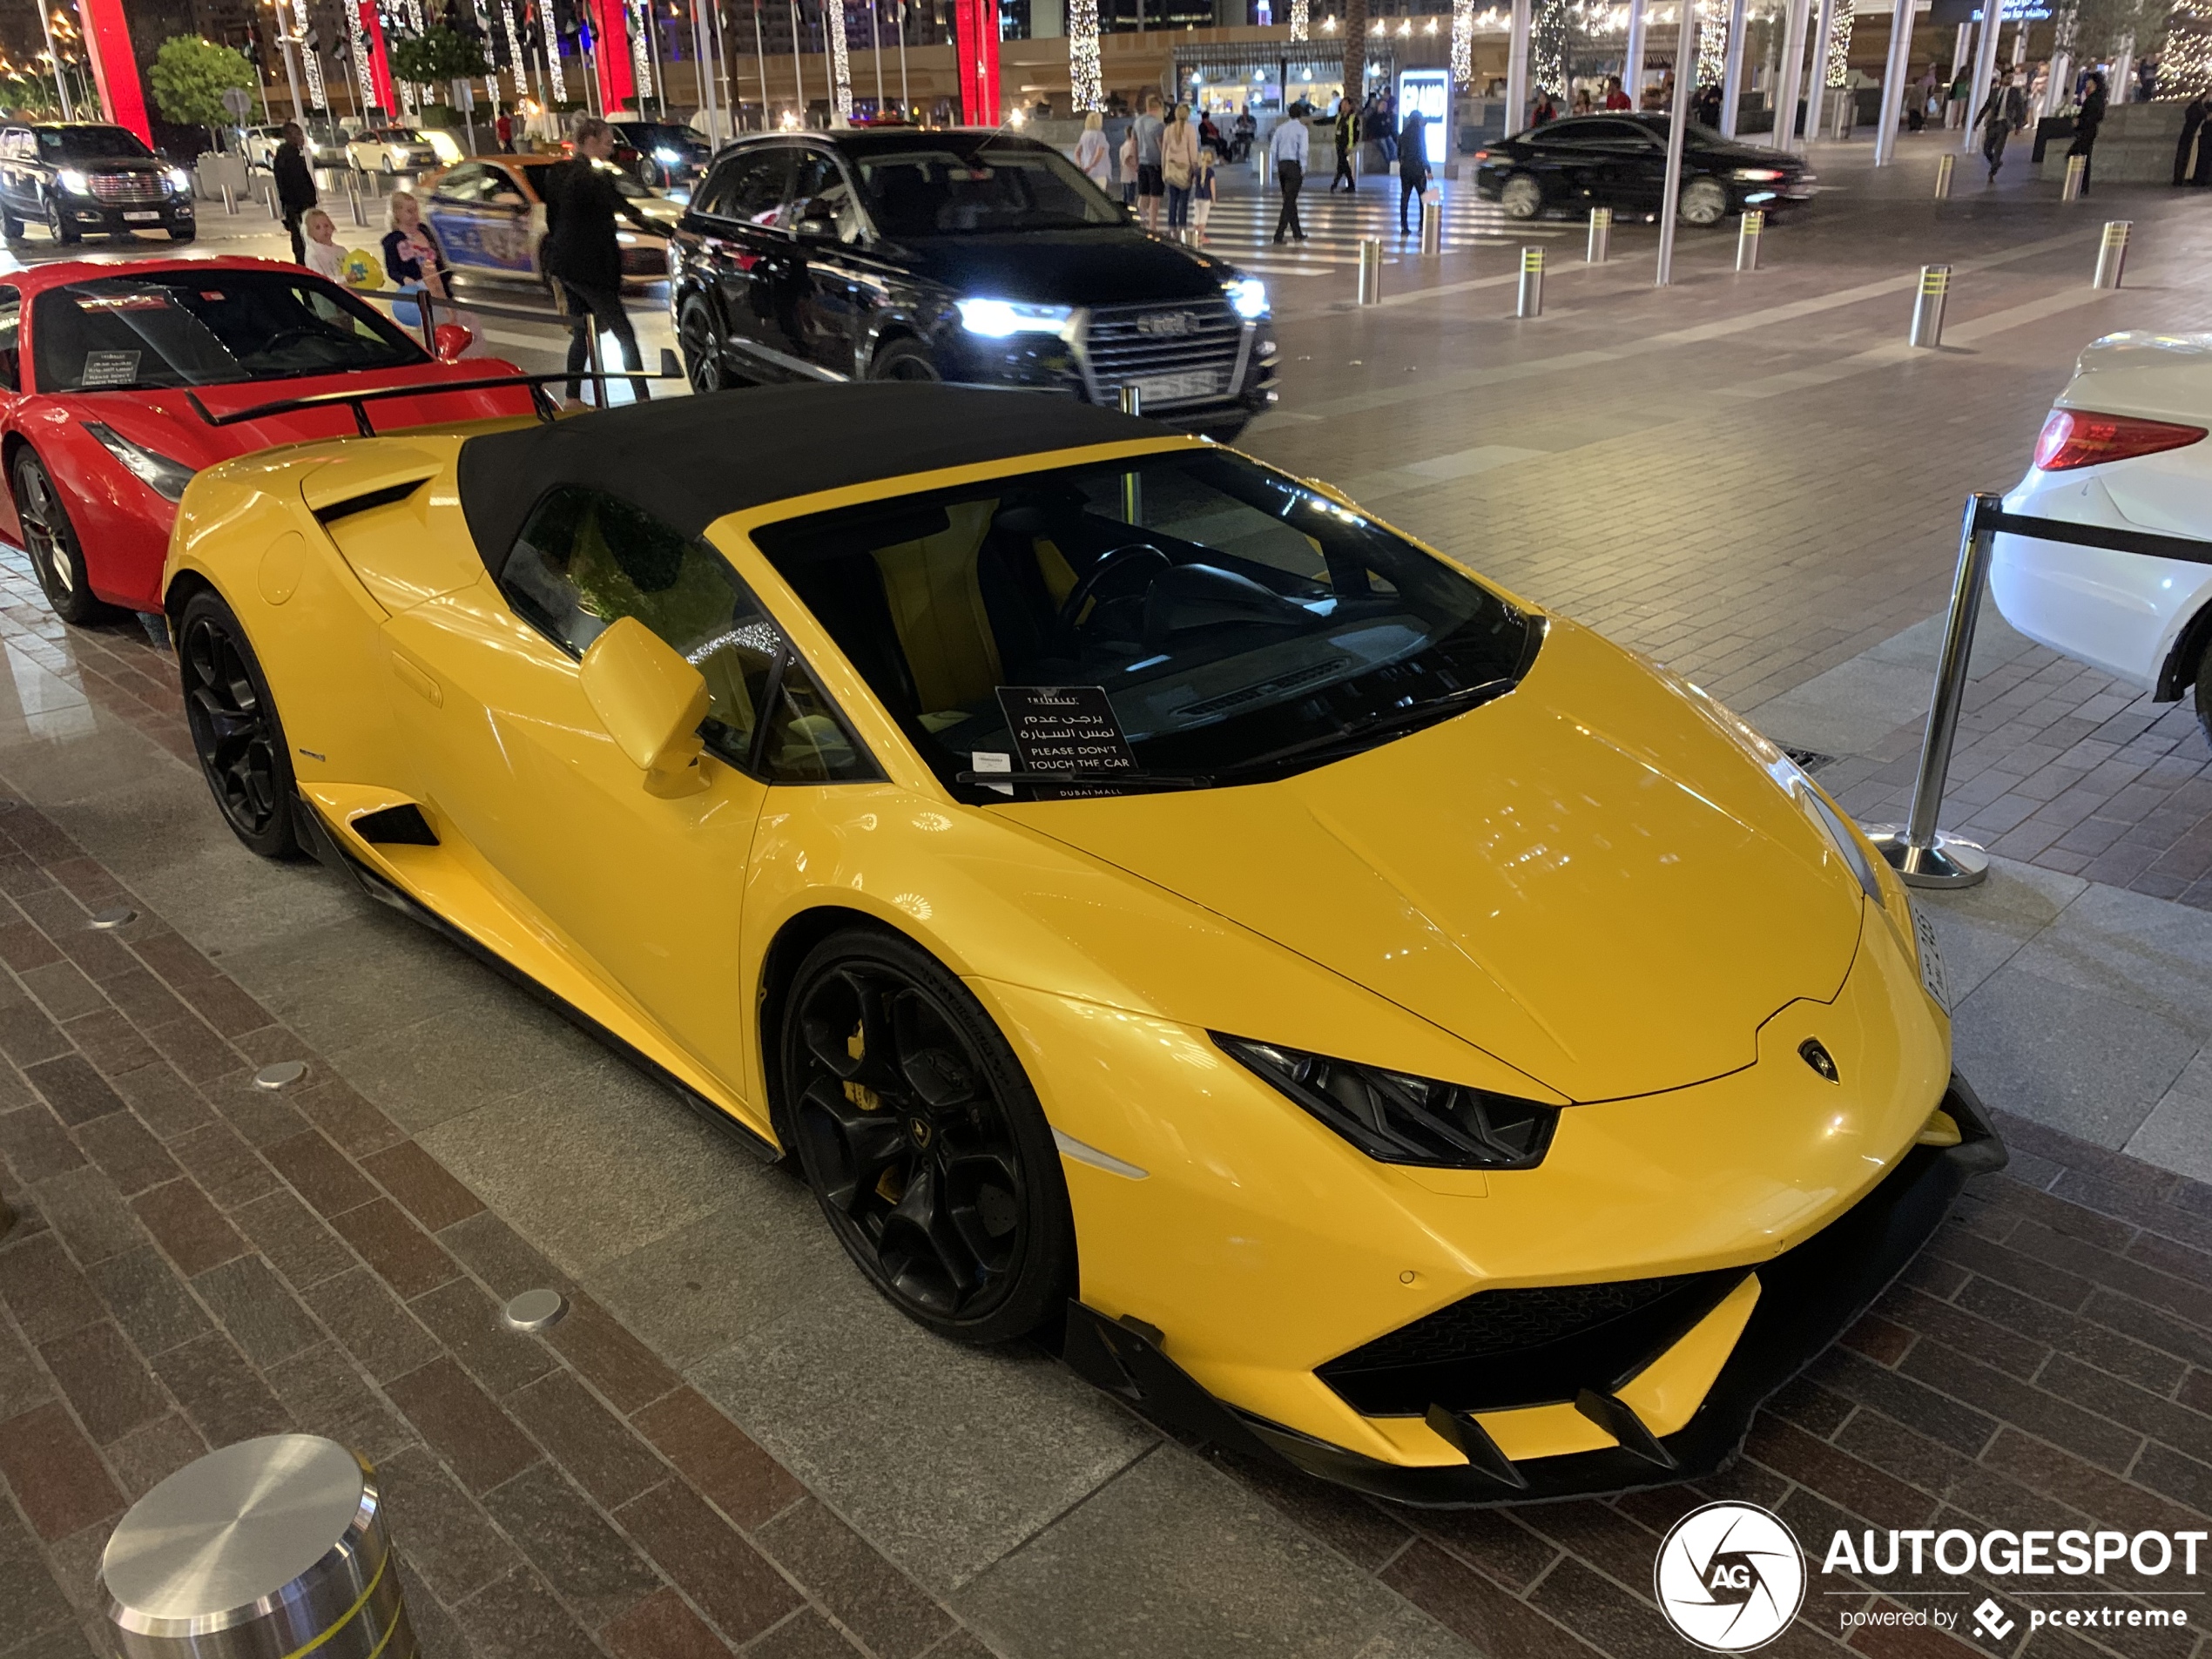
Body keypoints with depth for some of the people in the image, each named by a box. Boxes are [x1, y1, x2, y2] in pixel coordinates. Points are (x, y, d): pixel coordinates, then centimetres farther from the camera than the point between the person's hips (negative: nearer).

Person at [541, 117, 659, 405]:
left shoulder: (557, 172, 10)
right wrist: (670, 232, -15)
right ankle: (642, 398, -8)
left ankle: (572, 398, 19)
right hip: (589, 267, -9)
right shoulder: (594, 177, -16)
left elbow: (552, 219, 16)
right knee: (624, 333, -5)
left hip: (564, 264, 9)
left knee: (581, 332, 17)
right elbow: (627, 211, -17)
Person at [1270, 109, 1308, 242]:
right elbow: (1302, 151, -15)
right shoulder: (1301, 129, -7)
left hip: (1282, 164, 6)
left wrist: (1277, 168, 13)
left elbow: (1272, 149, 6)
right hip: (1294, 165, -6)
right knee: (1289, 202, -4)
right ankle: (1279, 234, -11)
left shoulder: (1281, 128, 7)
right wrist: (1303, 169, -7)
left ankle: (1297, 232, 23)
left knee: (1289, 200, 14)